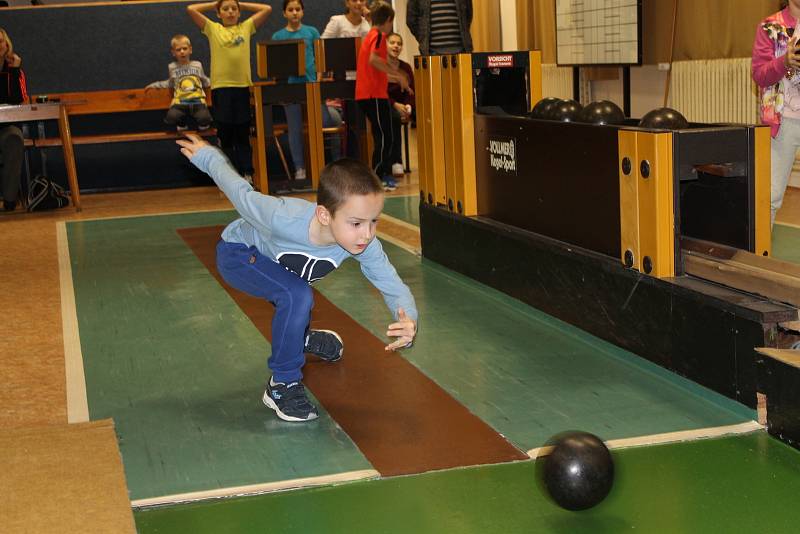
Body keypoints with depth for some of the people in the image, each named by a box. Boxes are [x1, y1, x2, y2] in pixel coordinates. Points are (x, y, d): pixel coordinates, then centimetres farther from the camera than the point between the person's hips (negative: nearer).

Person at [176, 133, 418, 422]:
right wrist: (206, 156, -12)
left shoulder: (365, 246, -34)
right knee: (297, 296, -29)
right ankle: (282, 386, -12)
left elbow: (394, 286, -28)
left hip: (275, 257, 5)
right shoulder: (285, 219, -46)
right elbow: (242, 193, -28)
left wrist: (408, 320, -49)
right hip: (237, 254, -5)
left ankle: (300, 338, 66)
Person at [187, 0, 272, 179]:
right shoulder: (212, 29, 7)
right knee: (225, 134, 4)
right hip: (220, 87, -1)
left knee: (243, 134, 6)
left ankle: (247, 174, 9)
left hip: (242, 86, 1)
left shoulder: (246, 27, 10)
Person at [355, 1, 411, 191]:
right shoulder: (379, 35, -8)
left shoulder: (370, 36, 21)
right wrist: (398, 75, -21)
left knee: (383, 138, 15)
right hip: (375, 95, -10)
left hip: (366, 93, 10)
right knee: (384, 138, -6)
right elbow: (373, 60, -26)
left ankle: (385, 175, 19)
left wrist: (396, 79, 31)